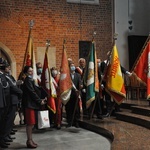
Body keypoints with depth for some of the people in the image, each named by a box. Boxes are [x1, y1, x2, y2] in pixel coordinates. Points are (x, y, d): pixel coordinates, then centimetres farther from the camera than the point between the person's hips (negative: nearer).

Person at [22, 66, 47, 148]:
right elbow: (32, 92, -16)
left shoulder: (30, 80, 16)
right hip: (29, 104, -9)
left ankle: (30, 140, 21)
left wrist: (40, 100, 3)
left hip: (32, 103, 9)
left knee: (31, 123, 13)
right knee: (30, 123, -4)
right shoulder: (27, 80, -13)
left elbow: (35, 91, 14)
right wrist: (40, 101, -11)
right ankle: (29, 141, 4)